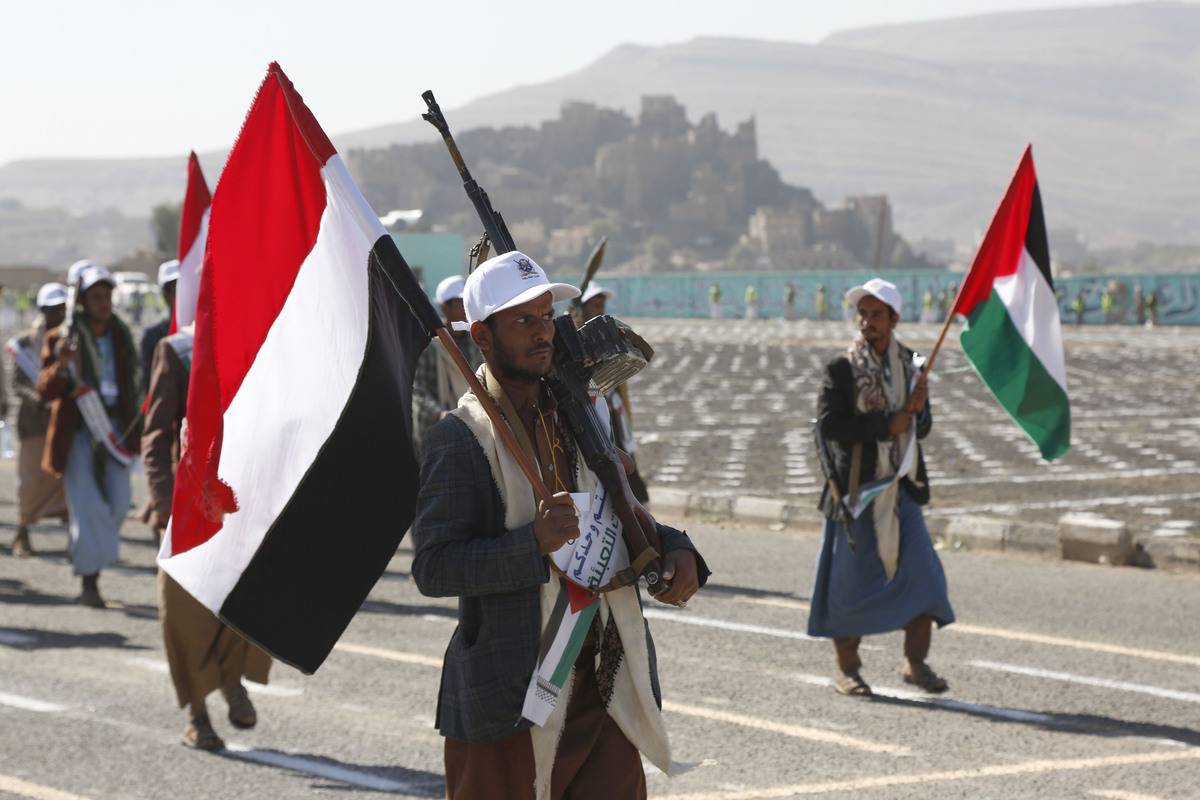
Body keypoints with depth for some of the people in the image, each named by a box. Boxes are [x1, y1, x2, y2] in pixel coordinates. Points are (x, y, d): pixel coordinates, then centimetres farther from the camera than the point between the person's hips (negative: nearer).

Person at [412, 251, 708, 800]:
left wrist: (673, 549, 5)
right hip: (512, 695, -6)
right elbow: (432, 568, -15)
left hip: (607, 687, 6)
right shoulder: (461, 436, -9)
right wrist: (532, 543, -27)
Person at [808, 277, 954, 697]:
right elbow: (828, 425, -15)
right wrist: (885, 425, -18)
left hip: (900, 489, 4)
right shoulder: (842, 368, -5)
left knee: (921, 574, -3)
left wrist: (917, 409, -11)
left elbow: (922, 428, 12)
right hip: (856, 488, -4)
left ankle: (916, 663, 8)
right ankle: (847, 668, 13)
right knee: (852, 579, 2)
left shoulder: (909, 364, 9)